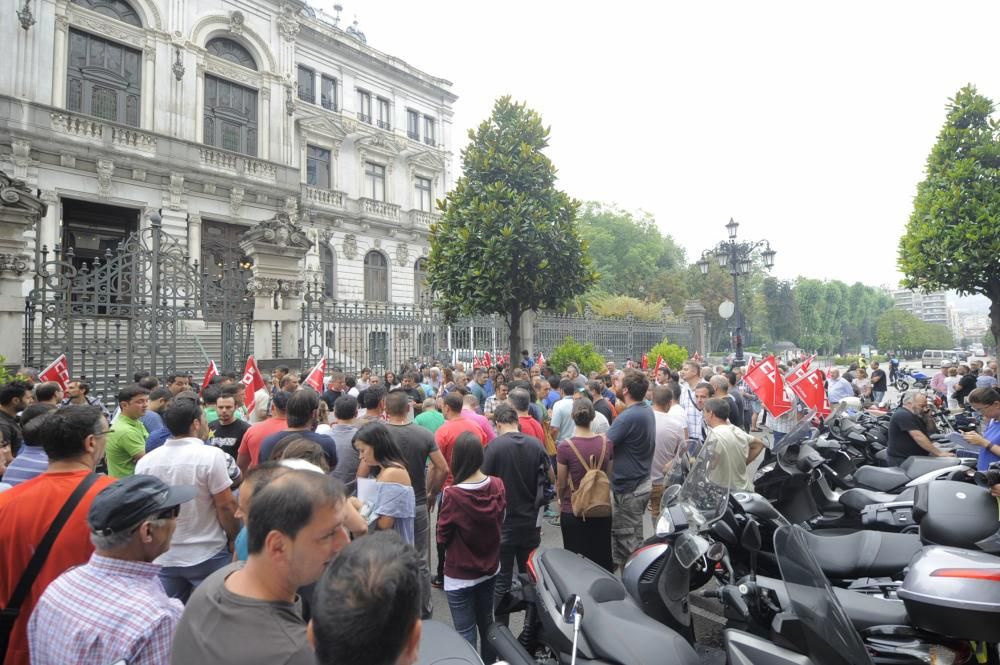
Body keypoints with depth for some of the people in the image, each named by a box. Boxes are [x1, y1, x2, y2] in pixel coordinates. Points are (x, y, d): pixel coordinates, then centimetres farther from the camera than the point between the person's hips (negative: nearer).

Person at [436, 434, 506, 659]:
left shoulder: (453, 495, -26)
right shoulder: (498, 485, -12)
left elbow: (442, 537, -12)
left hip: (460, 575, -5)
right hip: (490, 569, 5)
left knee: (465, 632, 9)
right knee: (486, 622, 23)